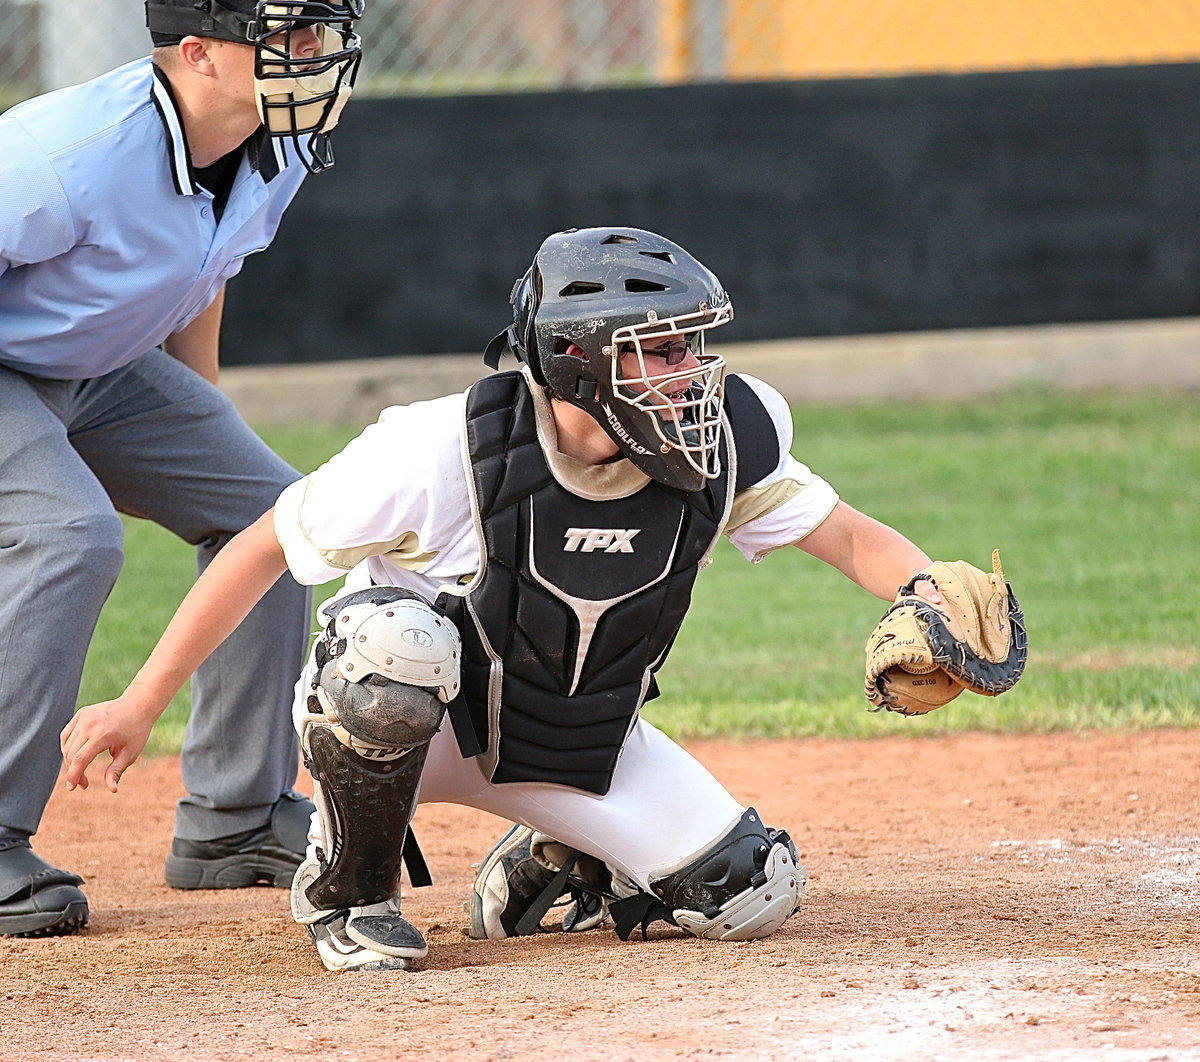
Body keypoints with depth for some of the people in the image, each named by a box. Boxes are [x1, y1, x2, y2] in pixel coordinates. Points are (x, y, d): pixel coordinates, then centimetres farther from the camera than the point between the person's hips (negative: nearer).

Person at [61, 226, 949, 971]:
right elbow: (267, 549, -18)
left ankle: (549, 868, 18)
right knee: (392, 635, -40)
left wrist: (932, 596, -32)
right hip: (404, 724, -4)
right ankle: (350, 892, -13)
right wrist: (141, 705, -16)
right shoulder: (440, 452, -28)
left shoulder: (723, 452, -17)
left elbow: (851, 537, -8)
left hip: (583, 739, 4)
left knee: (753, 896, -12)